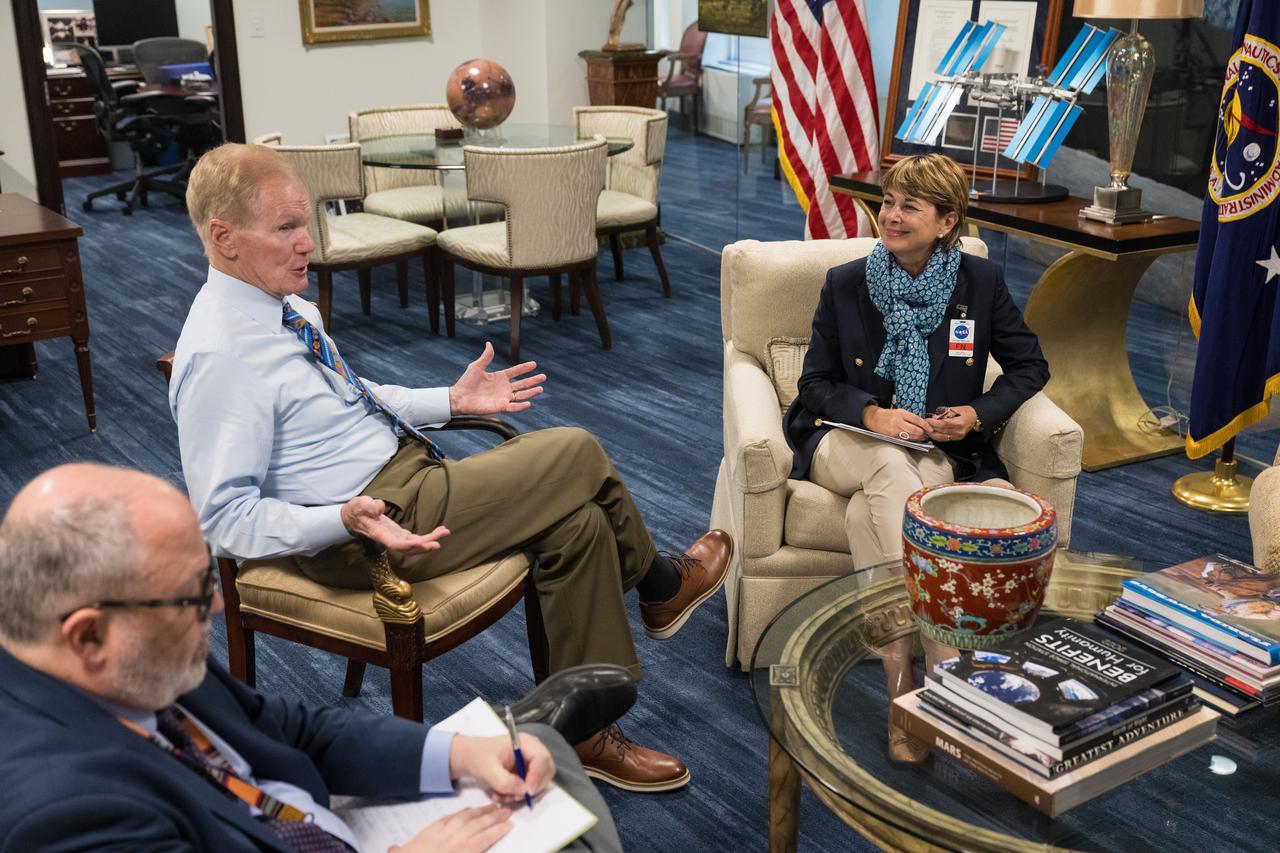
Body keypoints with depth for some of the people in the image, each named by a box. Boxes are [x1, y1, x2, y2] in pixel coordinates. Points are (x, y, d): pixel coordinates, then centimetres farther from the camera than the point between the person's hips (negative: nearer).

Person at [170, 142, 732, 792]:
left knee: (581, 522, -1)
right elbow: (224, 518, -21)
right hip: (379, 520, -9)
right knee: (576, 455, -10)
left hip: (410, 475, 9)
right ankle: (661, 584, 14)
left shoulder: (282, 303, 8)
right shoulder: (218, 356, -21)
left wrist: (451, 400, 12)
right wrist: (345, 520, -34)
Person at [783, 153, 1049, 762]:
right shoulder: (845, 283, 3)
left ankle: (902, 682, -33)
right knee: (891, 467, -38)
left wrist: (978, 414, -8)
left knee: (868, 512, -35)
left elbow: (1029, 366, 10)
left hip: (941, 453, 0)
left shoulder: (981, 282, 3)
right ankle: (947, 668, -43)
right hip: (846, 443, 0)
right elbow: (815, 383, 4)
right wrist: (872, 414, -16)